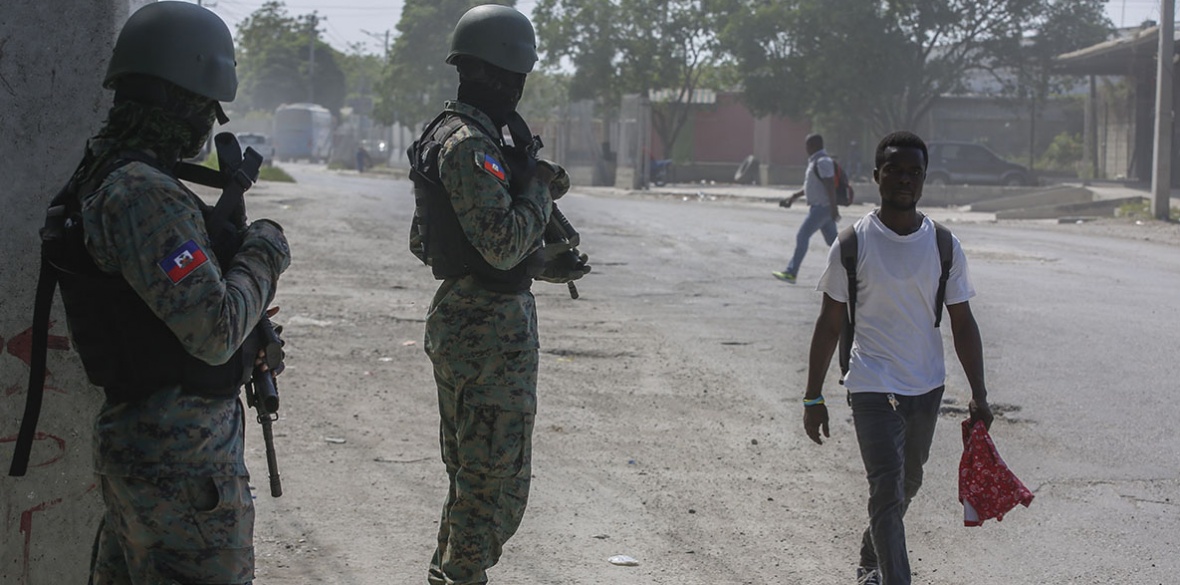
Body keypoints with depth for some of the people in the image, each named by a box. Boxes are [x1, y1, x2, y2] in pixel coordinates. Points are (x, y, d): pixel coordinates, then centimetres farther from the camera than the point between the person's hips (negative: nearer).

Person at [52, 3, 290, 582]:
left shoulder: (101, 175, 9)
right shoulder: (145, 195, -23)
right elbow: (214, 332, -24)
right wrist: (262, 253, -9)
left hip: (133, 437, 10)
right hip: (183, 458, -10)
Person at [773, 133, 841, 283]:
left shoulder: (822, 162, -15)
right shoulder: (815, 161, 17)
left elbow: (830, 185, -22)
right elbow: (810, 186, 26)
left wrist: (834, 208, -26)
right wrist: (794, 196, 24)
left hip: (821, 208, -10)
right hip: (818, 207, 10)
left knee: (802, 236, -9)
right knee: (833, 241, 11)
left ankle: (791, 273, -8)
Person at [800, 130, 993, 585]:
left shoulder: (944, 246, 0)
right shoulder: (853, 244, -7)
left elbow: (962, 323, 5)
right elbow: (830, 324, -2)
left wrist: (978, 394, 0)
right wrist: (813, 398, -3)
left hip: (928, 387, 4)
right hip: (873, 388, -4)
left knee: (907, 486, 19)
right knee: (887, 490, -13)